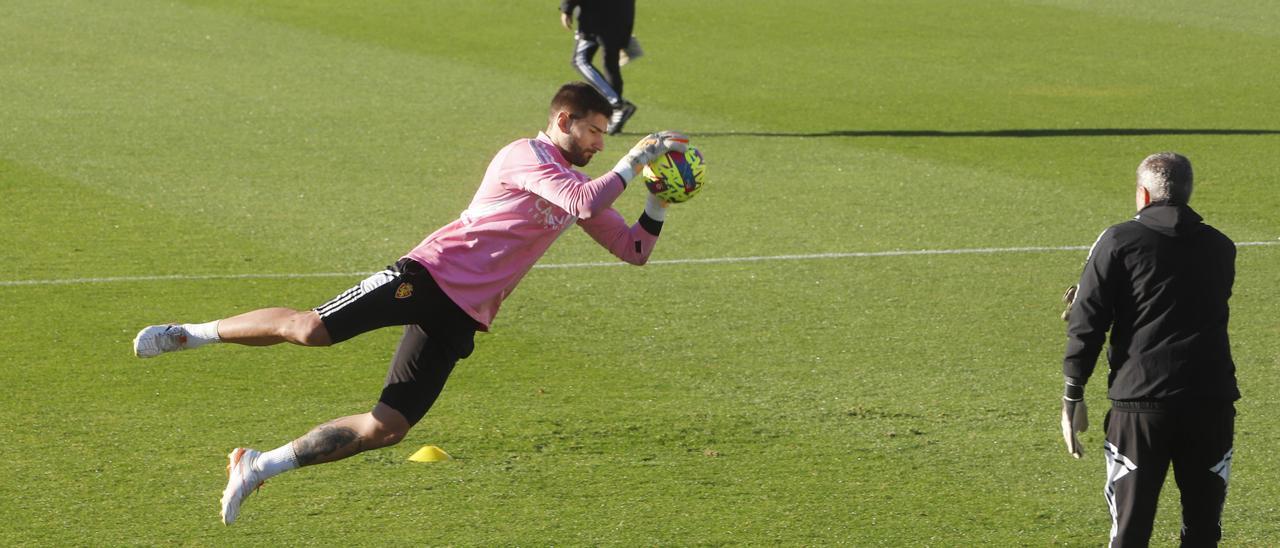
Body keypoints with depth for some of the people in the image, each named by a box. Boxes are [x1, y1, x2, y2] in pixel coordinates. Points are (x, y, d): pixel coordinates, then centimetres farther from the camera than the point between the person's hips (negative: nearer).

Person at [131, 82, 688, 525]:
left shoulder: (576, 183, 18)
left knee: (387, 428, -5)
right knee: (310, 329, -21)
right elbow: (585, 203, -24)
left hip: (461, 317, 7)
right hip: (430, 274, -7)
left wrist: (660, 202, 7)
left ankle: (261, 466, 6)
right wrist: (633, 162, -14)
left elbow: (634, 250, 22)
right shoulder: (526, 155, -8)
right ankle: (192, 333, 2)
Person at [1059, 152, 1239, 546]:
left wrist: (1073, 397, 3)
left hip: (1140, 401, -3)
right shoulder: (1220, 248, 12)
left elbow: (1087, 324, -4)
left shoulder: (1118, 242, 0)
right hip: (1211, 401, 3)